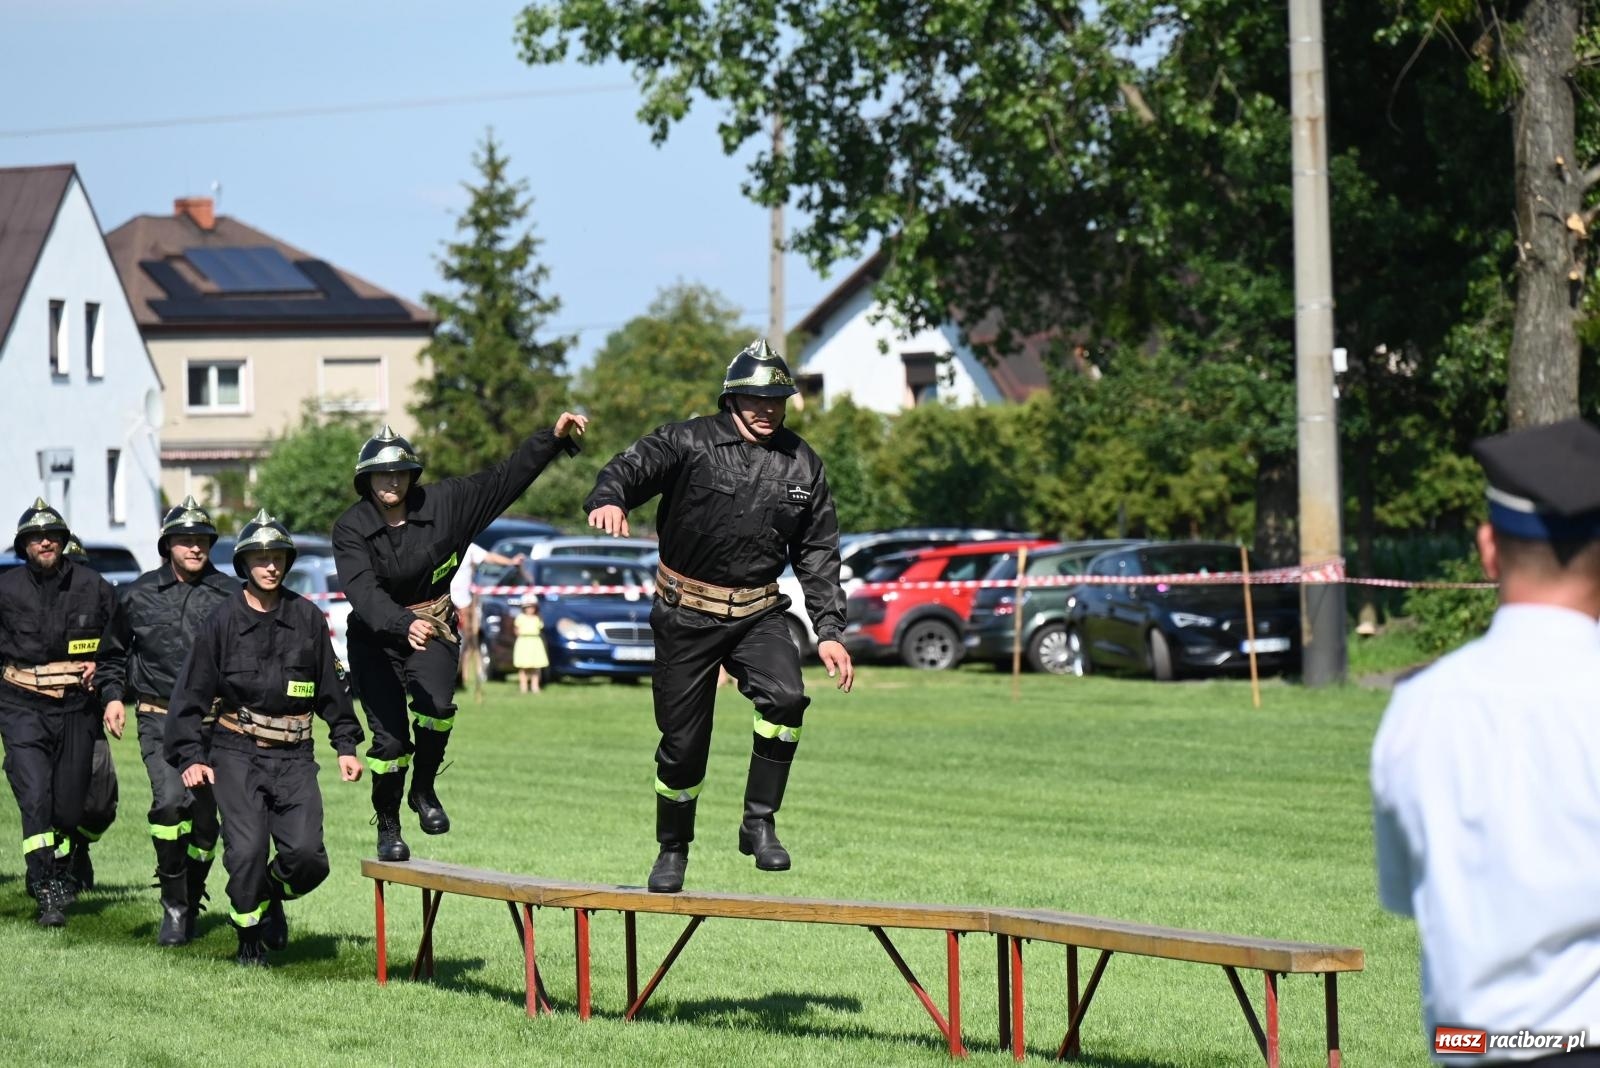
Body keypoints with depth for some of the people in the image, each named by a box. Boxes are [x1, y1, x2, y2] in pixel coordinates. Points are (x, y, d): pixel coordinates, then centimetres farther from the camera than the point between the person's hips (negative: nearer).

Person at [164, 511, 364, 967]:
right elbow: (190, 692, 2)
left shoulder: (308, 618, 7)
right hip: (237, 754, -2)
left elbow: (331, 687, 16)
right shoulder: (223, 621, 0)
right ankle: (249, 939, 10)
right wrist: (189, 756, -5)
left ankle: (273, 897, 24)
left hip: (294, 758, 2)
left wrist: (346, 744, 14)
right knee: (247, 851, -14)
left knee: (307, 855, -10)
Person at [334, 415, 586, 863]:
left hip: (433, 626, 1)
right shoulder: (350, 529, -14)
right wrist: (403, 625, -45)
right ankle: (387, 826, 17)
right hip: (376, 639, -1)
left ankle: (423, 789, 0)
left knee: (435, 705, -26)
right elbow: (363, 592, -28)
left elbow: (504, 478, -3)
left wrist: (553, 438, -12)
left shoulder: (443, 503, -7)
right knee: (390, 736, -6)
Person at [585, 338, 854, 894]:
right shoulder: (691, 442, -7)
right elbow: (634, 465, -23)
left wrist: (829, 631, 3)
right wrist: (608, 498, -48)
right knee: (683, 741, 3)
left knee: (786, 697, -25)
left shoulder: (802, 464, 4)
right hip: (686, 616, -2)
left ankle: (759, 823, -12)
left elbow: (818, 554, 10)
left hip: (758, 613, 2)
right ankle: (673, 849, 27)